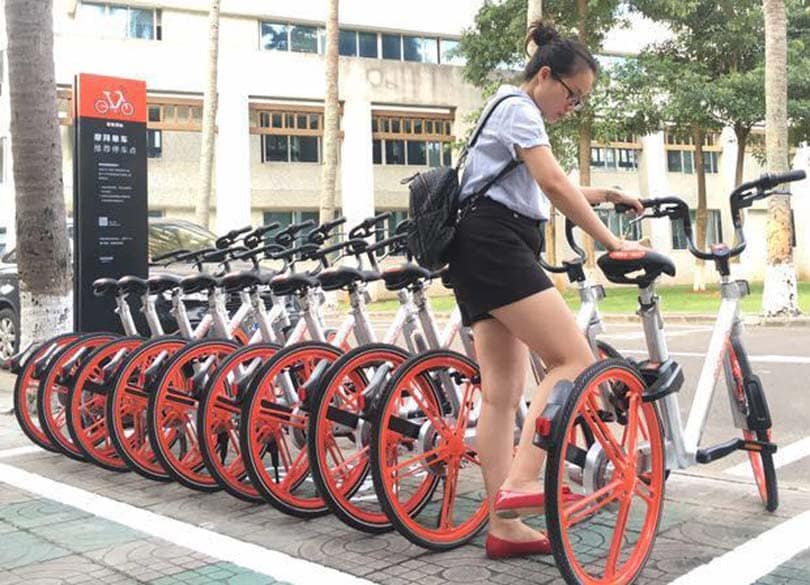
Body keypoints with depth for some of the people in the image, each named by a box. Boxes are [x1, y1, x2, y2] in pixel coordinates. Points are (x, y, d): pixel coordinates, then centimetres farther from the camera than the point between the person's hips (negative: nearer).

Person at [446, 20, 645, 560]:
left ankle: (504, 527, 3)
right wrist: (611, 242, -15)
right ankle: (520, 483, -26)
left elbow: (540, 191, 34)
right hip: (494, 246, -10)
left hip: (483, 252, 10)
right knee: (575, 360, -18)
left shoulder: (511, 113, 30)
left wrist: (603, 195, 25)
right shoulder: (519, 108, -3)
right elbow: (554, 183, -15)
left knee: (503, 392, 3)